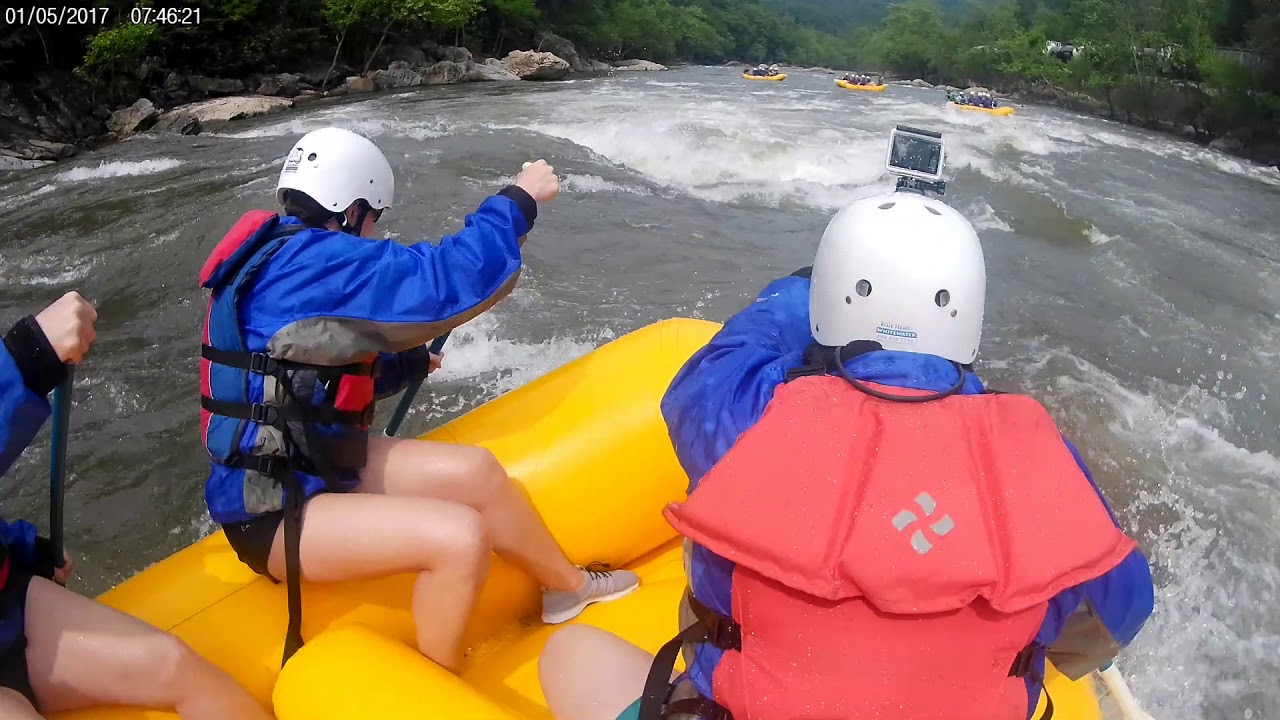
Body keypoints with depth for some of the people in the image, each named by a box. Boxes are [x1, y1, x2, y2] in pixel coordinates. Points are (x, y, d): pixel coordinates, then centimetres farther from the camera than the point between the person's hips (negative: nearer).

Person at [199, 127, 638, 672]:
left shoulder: (275, 254, 11)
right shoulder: (314, 260, -21)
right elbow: (450, 276, -26)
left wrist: (409, 364, 33)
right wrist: (519, 198, -13)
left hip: (309, 460, 10)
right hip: (273, 511, -10)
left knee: (474, 471, 5)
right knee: (459, 537, -26)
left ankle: (569, 587, 24)